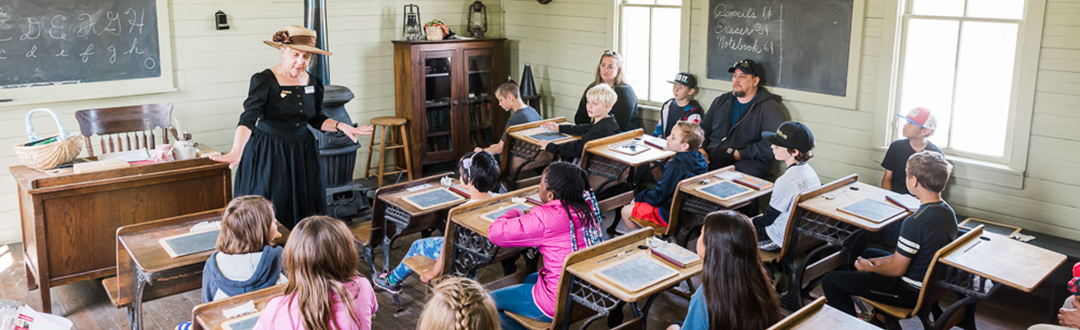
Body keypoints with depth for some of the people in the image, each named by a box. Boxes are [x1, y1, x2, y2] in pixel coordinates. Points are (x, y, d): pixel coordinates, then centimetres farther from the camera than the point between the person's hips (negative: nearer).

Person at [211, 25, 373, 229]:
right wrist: (237, 151, -40)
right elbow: (248, 119, -25)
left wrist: (341, 126, 0)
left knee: (304, 209, 8)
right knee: (270, 214, -1)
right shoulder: (264, 81, -13)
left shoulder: (313, 83, 5)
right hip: (268, 155, -5)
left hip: (302, 152, 5)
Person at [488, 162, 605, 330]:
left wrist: (514, 213, 4)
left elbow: (495, 233, -16)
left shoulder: (544, 218, -24)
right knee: (531, 279, 36)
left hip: (560, 304, -8)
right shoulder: (588, 205, -4)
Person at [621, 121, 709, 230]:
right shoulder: (700, 159, -3)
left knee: (626, 212, 1)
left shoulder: (675, 165, -29)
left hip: (670, 215, -9)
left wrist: (639, 197, -4)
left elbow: (659, 196, -22)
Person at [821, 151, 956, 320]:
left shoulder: (915, 223, -31)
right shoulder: (948, 211, -2)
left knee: (830, 281, -6)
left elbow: (897, 270, -22)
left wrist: (871, 268, -1)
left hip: (910, 293, -9)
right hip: (933, 284, 9)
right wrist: (883, 261, 10)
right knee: (869, 253, 33)